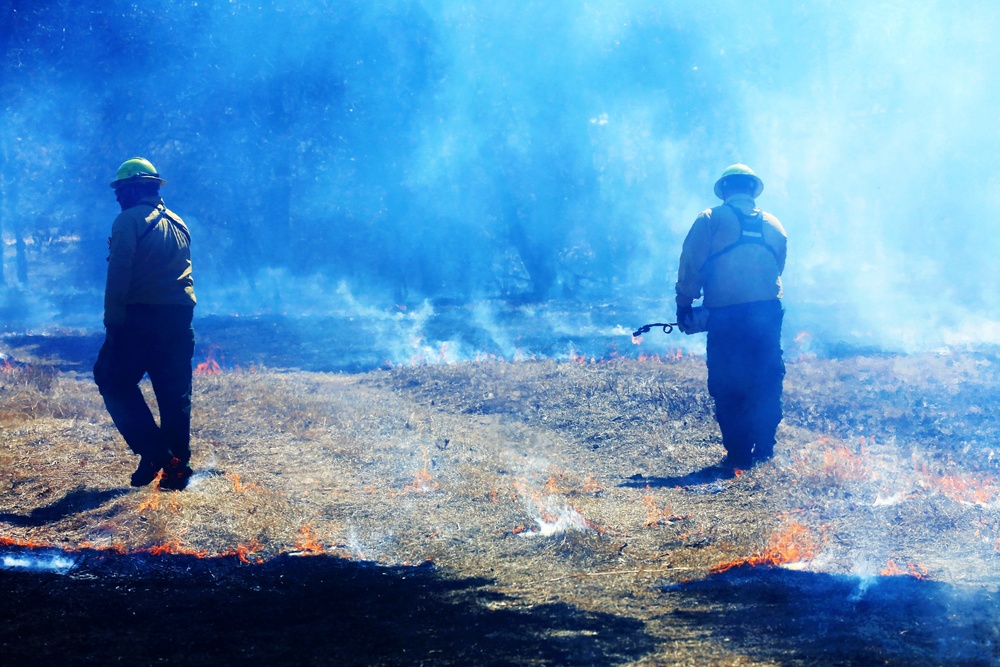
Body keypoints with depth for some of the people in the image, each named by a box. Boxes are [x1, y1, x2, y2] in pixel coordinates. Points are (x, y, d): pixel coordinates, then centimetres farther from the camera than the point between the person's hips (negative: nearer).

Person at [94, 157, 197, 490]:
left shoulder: (129, 220, -5)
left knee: (113, 379, 5)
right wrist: (177, 315, 15)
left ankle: (152, 450, -7)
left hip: (141, 316, -6)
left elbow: (119, 274, -13)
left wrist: (112, 321, -12)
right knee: (175, 393, 9)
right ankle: (177, 466, 5)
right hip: (180, 318, 6)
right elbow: (183, 272, 16)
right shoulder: (178, 224, 17)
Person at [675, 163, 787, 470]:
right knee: (767, 382, 14)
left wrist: (684, 305, 2)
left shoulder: (710, 220, 3)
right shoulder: (772, 224, 16)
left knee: (728, 386, 2)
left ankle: (739, 453, 0)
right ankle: (764, 448, 14)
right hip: (768, 311, 4)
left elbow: (691, 266, -3)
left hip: (726, 314, -4)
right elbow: (778, 267, 15)